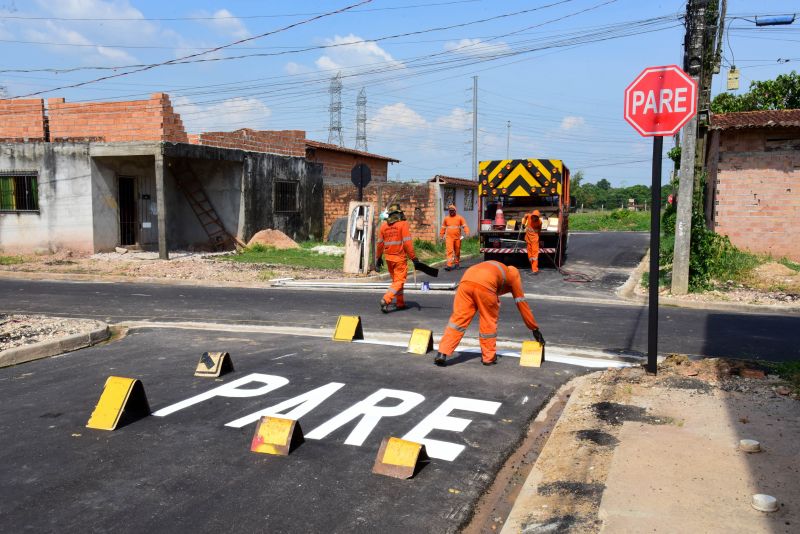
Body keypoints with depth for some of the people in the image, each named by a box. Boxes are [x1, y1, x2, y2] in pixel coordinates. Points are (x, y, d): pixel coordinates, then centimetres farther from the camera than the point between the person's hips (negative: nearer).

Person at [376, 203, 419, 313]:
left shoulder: (383, 225, 5)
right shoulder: (403, 224, -8)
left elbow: (380, 243, 9)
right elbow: (407, 243, -14)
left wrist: (378, 257, 19)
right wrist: (413, 257, -9)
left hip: (389, 258, 5)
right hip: (400, 258, -5)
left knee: (396, 280, 18)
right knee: (399, 281, -1)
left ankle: (400, 303, 23)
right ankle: (386, 300, -18)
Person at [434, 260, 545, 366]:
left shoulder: (495, 268, 44)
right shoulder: (514, 276, 31)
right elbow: (522, 304, 31)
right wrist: (535, 329, 38)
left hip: (466, 280, 5)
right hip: (484, 285, -5)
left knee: (459, 318, 7)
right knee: (489, 321, 14)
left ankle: (442, 354, 0)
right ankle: (489, 357, 22)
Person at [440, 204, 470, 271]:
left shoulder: (459, 218, 2)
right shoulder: (446, 219, 8)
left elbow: (464, 226, -3)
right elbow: (443, 228, 16)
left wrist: (467, 233, -17)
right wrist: (441, 236, 15)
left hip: (457, 238, 0)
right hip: (449, 238, 0)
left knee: (457, 251, 11)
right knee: (449, 251, -11)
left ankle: (456, 263, 27)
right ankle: (449, 265, -17)